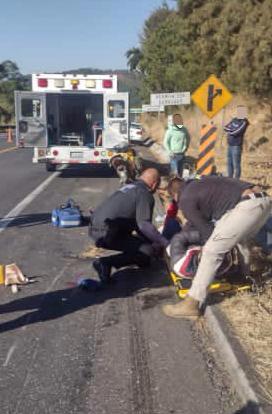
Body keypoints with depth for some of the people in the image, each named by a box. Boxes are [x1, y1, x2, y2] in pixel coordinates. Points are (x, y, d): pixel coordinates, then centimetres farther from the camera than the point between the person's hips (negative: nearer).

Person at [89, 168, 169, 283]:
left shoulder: (128, 187, 22)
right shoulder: (145, 195, -6)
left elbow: (137, 221, 31)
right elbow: (144, 225, -19)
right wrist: (165, 243, -13)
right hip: (107, 234, -9)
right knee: (149, 250, -8)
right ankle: (107, 263, -18)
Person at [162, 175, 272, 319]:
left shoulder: (185, 200, 7)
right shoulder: (201, 182, 31)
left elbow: (205, 229, 9)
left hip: (247, 206, -9)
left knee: (212, 251, -5)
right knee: (241, 240, 32)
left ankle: (191, 305, -3)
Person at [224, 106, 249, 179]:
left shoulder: (244, 122, -10)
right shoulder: (234, 119, 13)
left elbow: (237, 132, -20)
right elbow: (225, 128, 6)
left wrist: (229, 131, -3)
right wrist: (232, 130, -12)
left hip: (237, 146, -7)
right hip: (230, 145, 7)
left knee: (236, 164, -6)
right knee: (229, 163, 11)